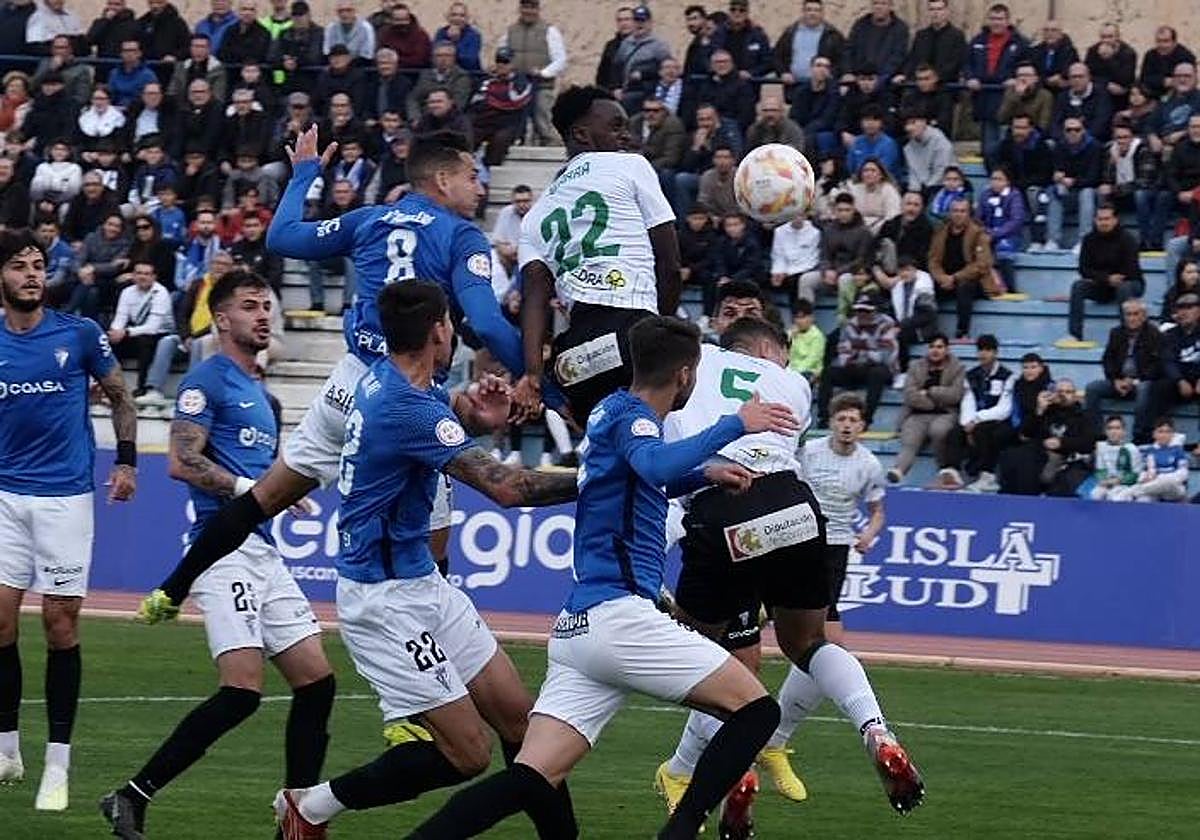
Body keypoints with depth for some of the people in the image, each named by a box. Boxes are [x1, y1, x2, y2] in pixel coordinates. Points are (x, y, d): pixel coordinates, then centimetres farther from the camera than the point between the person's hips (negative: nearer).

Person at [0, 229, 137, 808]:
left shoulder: (80, 335, -1)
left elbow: (119, 397, 12)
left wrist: (126, 461, 6)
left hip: (66, 495, -2)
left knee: (61, 622, -3)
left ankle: (57, 764, 2)